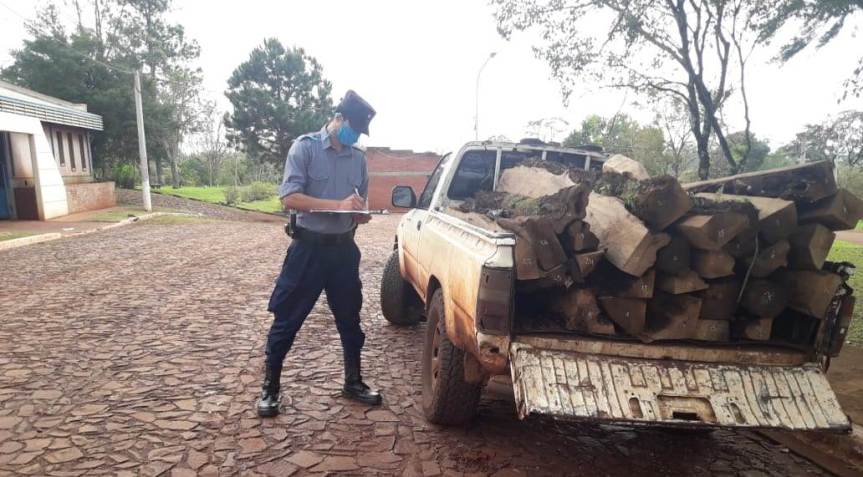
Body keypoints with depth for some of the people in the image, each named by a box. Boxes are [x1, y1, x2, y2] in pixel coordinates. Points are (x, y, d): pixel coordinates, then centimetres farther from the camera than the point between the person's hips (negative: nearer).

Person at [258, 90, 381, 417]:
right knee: (287, 320, 3)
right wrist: (338, 205, -25)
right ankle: (270, 388, 18)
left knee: (349, 318, 12)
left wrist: (361, 213, -7)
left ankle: (353, 382, 28)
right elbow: (289, 197, -17)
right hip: (309, 247, -5)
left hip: (344, 248, 5)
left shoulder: (358, 158, 8)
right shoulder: (305, 147, -8)